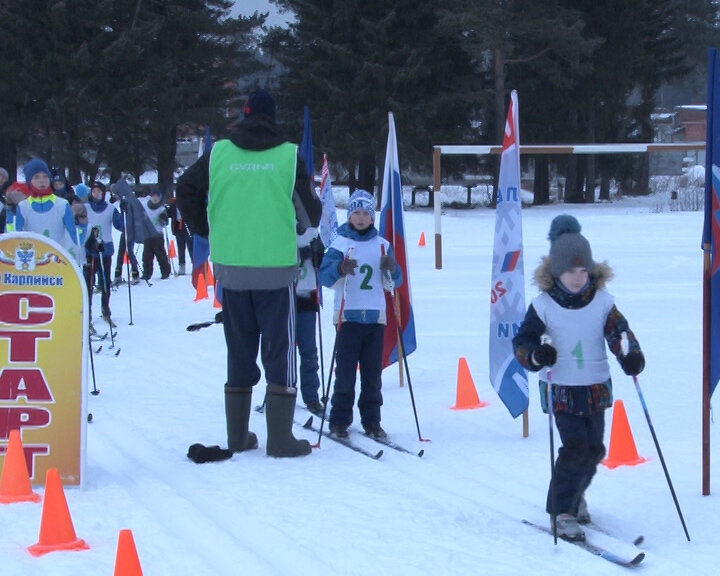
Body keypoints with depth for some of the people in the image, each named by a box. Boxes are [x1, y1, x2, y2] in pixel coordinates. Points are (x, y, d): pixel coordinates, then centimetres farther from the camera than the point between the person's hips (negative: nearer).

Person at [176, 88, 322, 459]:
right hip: (276, 267, -3)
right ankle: (280, 438, -2)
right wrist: (303, 224, 19)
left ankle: (237, 435, 17)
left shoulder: (219, 154, 3)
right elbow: (309, 210, -3)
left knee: (239, 351, 13)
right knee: (279, 348, 2)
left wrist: (206, 230, 18)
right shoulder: (289, 155, -5)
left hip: (230, 266, 3)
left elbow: (186, 190, 6)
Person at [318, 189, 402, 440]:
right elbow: (325, 276, -8)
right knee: (345, 370, -3)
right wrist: (340, 269, -29)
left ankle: (371, 420, 11)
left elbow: (395, 281, 10)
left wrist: (392, 269, -12)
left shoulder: (382, 245, 10)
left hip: (375, 316, 3)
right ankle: (339, 419, 4)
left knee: (373, 372, 4)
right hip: (349, 315, -3)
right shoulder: (340, 243, 1)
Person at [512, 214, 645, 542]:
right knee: (575, 448, -14)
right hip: (561, 389, -4)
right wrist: (536, 355, -26)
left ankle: (575, 496, 38)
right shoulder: (543, 305, -8)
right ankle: (562, 512, -1)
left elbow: (619, 333, -1)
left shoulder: (602, 302, -1)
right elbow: (522, 340, -4)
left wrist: (631, 355, -21)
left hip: (596, 388, 4)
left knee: (594, 450, 11)